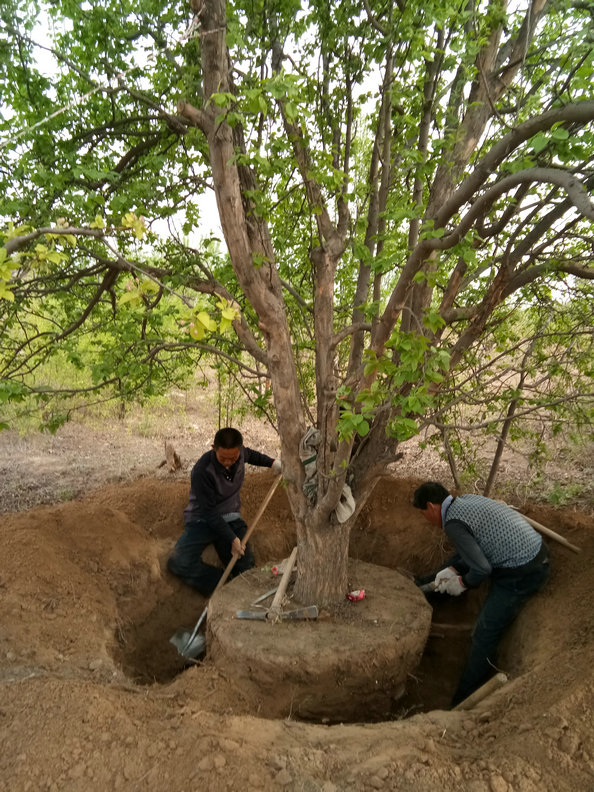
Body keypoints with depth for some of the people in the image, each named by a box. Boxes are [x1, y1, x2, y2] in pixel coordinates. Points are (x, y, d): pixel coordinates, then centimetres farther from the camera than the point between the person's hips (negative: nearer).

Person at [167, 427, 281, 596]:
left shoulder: (240, 452, -9)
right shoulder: (202, 471, -28)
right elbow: (209, 512, -23)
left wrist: (272, 462, 10)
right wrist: (232, 539, -25)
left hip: (230, 517, 4)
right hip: (203, 520, -4)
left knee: (246, 567, -13)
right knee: (179, 563, -28)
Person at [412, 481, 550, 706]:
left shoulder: (453, 523, -20)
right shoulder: (466, 500, 8)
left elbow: (481, 569, -21)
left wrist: (461, 583, -3)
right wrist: (451, 569, 10)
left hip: (521, 575, -10)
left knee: (485, 635, -1)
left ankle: (463, 703, 10)